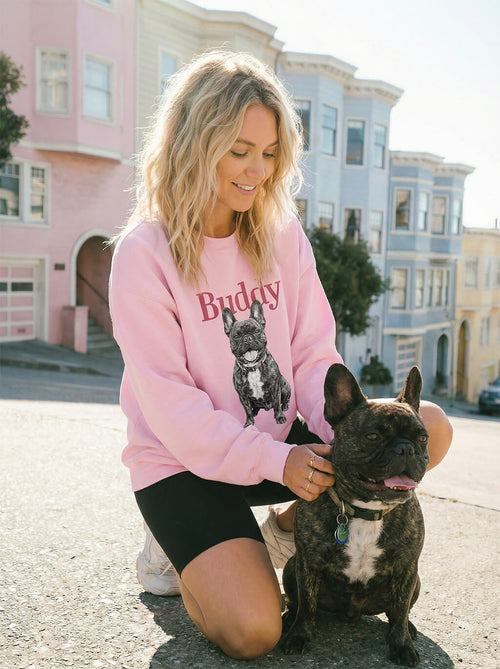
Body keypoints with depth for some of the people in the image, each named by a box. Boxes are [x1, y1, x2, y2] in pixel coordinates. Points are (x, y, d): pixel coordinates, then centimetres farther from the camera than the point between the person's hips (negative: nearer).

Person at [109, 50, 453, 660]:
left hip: (282, 442, 5)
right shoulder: (144, 252, -14)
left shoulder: (283, 236, 1)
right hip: (183, 462, -5)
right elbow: (165, 398, -17)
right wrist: (274, 459, -24)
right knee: (251, 630, -23)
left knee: (429, 428, -11)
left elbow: (314, 355, -1)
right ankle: (175, 548, 9)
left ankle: (289, 527, 7)